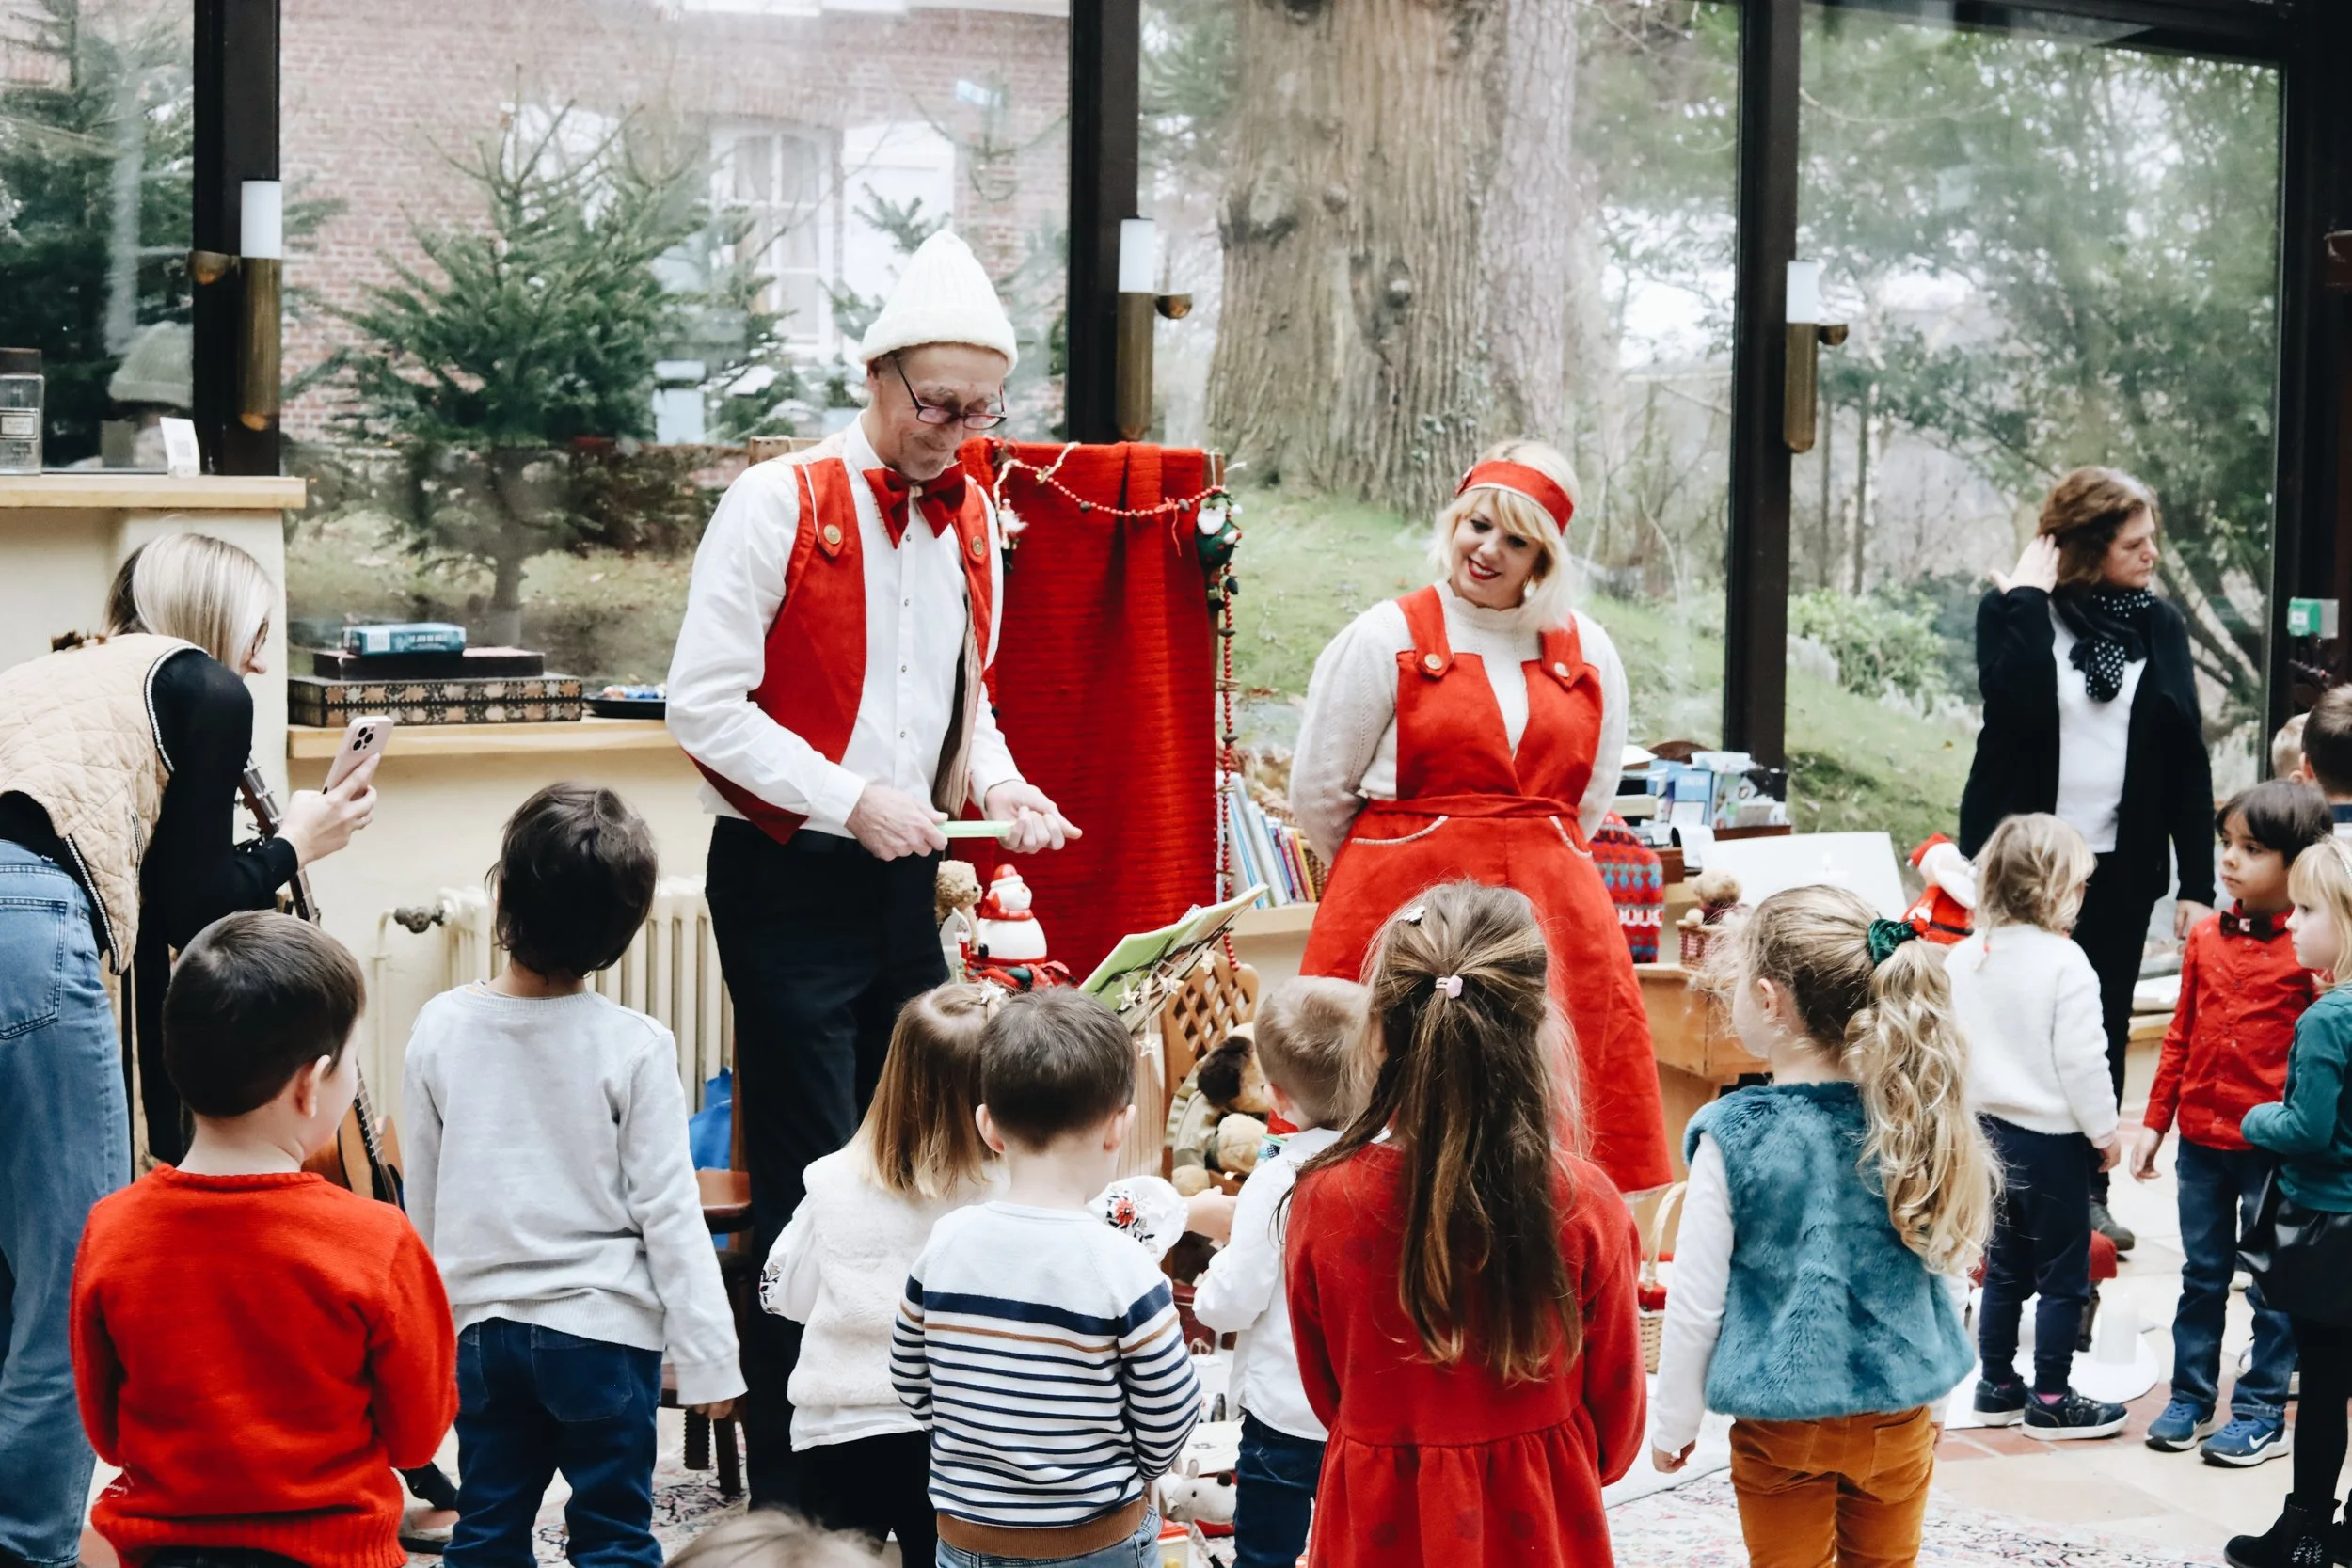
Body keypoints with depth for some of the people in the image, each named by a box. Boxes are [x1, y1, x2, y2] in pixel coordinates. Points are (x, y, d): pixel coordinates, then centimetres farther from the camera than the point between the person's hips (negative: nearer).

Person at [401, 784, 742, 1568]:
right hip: (602, 1327, -3)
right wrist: (707, 1356, -5)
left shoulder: (442, 1027, -4)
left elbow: (422, 1196, 6)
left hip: (482, 1326, 3)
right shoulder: (634, 1047, -13)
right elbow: (668, 1211, -12)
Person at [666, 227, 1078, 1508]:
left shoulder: (977, 520, 10)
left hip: (905, 879, 6)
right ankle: (788, 1491, 4)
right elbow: (702, 703, -13)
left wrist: (998, 783, 1)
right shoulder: (780, 505, -10)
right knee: (809, 1180, -5)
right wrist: (852, 799, -18)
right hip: (790, 880, -6)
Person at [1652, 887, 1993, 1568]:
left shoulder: (1732, 1136, -19)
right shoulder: (1913, 1119, -9)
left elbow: (1696, 1301, -12)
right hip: (1900, 1416, 3)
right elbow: (1951, 1271, 2)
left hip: (1782, 1427, -3)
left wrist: (1674, 1423, 2)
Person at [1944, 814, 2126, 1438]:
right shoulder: (2063, 963, -18)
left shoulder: (1961, 958, 1)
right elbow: (2081, 1060, -18)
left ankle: (1997, 1387, 25)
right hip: (2052, 1137, -7)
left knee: (2005, 1266, 18)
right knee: (2063, 1275, 5)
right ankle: (2050, 1401, 10)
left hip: (1990, 1128, 7)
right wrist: (2104, 1131, -5)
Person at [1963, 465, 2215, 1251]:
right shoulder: (2013, 610, -4)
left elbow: (2188, 757, 4)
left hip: (2118, 866, 3)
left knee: (2103, 1031, 8)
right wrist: (2028, 597, -18)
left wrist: (2197, 883, 0)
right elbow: (2016, 702, -24)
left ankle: (2089, 1189, 18)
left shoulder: (2160, 625, 4)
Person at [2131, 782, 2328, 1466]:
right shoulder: (2206, 938, 4)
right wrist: (2154, 1122, 10)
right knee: (2202, 1275, 16)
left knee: (2272, 1286, 7)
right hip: (2200, 1140, 5)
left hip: (2273, 1149, -5)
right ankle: (2190, 1397, 26)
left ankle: (2262, 1412, 18)